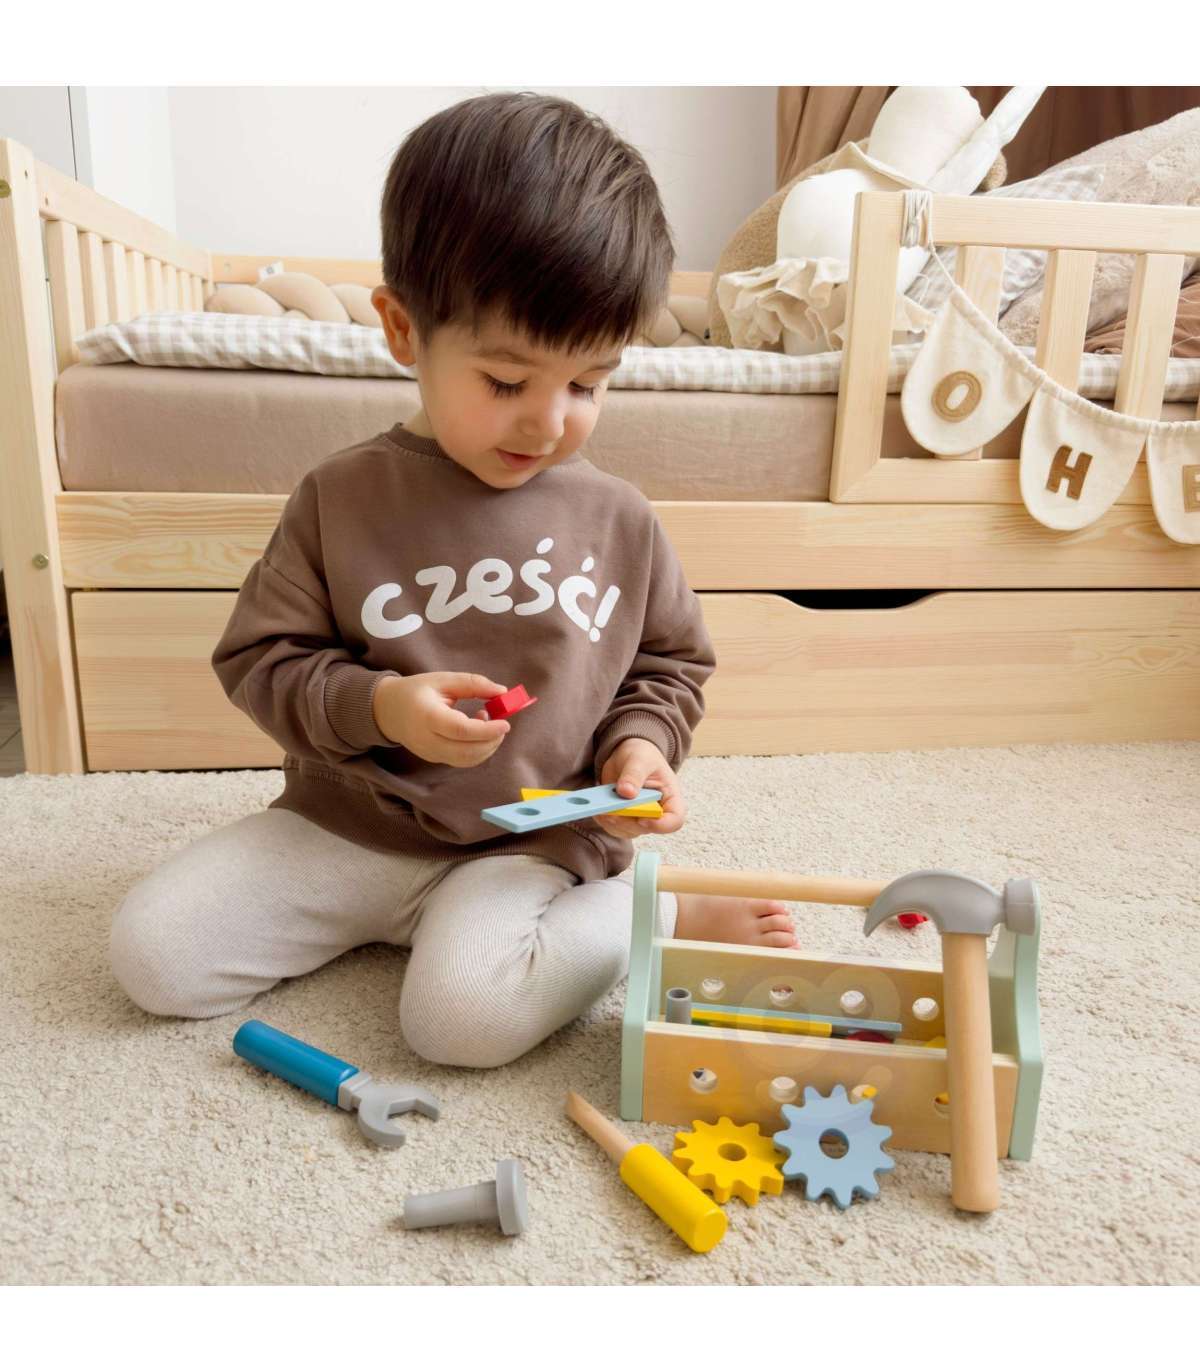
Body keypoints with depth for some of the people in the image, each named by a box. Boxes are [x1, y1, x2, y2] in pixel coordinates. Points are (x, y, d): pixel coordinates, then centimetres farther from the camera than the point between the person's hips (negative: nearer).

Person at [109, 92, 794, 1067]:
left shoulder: (620, 520, -2)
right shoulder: (344, 498, -5)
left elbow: (672, 659, 12)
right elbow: (259, 657, -1)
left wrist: (643, 741, -9)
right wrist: (375, 706, -18)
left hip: (535, 840, -2)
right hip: (347, 824, 3)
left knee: (466, 1012, -29)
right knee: (150, 953, -6)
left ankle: (649, 912, -2)